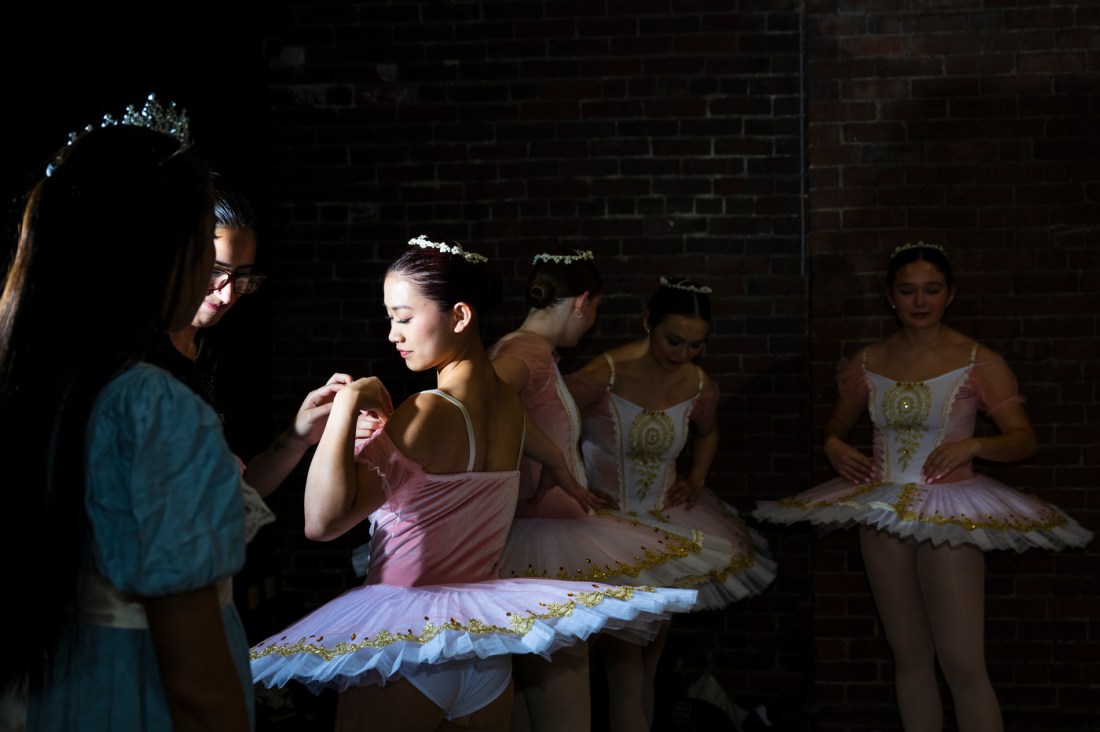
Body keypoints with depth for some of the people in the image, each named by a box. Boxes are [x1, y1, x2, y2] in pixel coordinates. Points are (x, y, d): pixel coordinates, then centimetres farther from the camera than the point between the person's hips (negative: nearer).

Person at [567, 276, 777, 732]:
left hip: (666, 519, 6)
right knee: (626, 671, -9)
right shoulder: (602, 377, -20)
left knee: (651, 663, 14)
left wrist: (696, 479, 6)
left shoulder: (701, 388, -2)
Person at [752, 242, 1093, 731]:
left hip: (949, 515, -4)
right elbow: (838, 421, 21)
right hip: (882, 515, 4)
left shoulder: (977, 362, -5)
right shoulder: (868, 363, 6)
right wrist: (834, 446, -2)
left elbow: (1023, 439, -5)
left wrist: (973, 445, -24)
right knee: (909, 656, 13)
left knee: (963, 664, -9)